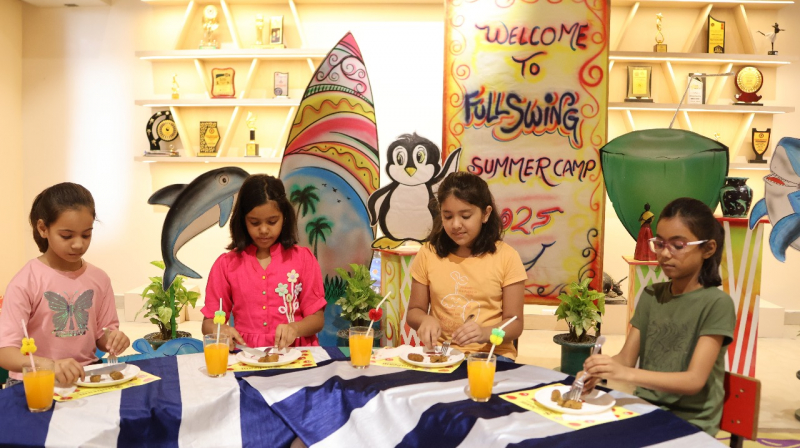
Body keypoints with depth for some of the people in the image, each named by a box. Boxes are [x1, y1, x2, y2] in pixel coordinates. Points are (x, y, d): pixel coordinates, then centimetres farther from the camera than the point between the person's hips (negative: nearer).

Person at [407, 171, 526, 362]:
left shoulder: (506, 257, -4)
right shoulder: (428, 253, 2)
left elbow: (514, 323, -2)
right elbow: (414, 310, 10)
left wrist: (485, 333, -23)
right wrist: (426, 320, -14)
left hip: (491, 355, -2)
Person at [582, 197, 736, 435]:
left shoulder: (716, 303, -11)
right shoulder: (650, 295, 6)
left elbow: (694, 381, -19)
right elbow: (627, 358, 4)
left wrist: (627, 374, -33)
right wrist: (602, 370, -20)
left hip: (690, 424, -4)